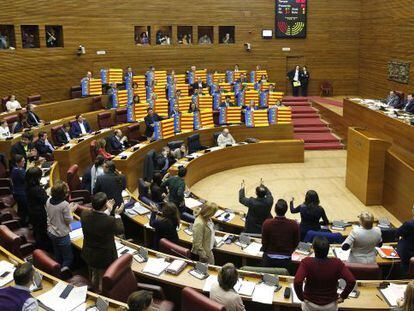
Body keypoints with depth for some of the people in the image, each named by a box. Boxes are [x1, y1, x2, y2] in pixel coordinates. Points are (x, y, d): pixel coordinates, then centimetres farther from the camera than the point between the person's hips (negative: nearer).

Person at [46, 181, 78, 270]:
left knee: (57, 257, 24)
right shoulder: (65, 204, -27)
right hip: (62, 235, -7)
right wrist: (71, 210, -3)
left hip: (51, 232, 7)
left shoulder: (48, 201, -6)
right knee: (68, 258, 7)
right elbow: (68, 220, -17)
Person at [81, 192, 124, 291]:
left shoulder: (84, 214, -19)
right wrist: (117, 215, 0)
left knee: (94, 278, 30)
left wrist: (108, 211, 12)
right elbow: (120, 230, -12)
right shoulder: (110, 221, -34)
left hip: (89, 255, 6)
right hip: (105, 258, -6)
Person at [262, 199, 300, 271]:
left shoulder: (267, 223, -18)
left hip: (269, 259, 0)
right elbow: (296, 243, -1)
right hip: (286, 260, 0)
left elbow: (264, 242, -6)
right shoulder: (294, 224, -15)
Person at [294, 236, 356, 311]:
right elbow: (351, 281, -22)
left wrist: (301, 297, -15)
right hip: (330, 305, 1)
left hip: (310, 304, -1)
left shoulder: (306, 262, -23)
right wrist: (342, 297, -8)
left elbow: (297, 282, -32)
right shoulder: (337, 263, -18)